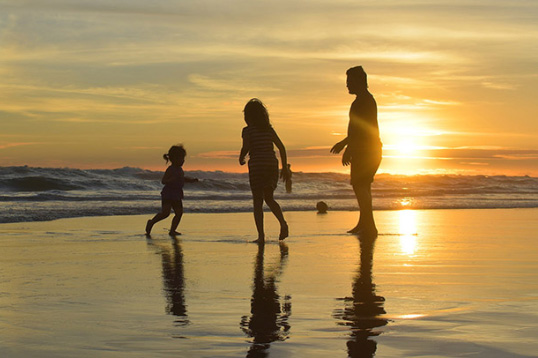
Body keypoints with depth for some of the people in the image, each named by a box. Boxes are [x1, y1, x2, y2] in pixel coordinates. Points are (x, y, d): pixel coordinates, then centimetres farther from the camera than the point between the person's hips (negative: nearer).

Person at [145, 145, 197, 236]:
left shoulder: (180, 169, 15)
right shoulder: (170, 169, -12)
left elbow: (182, 179, 34)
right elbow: (163, 181, -19)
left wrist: (192, 180, 24)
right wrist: (172, 179, -34)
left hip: (177, 195, 9)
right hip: (168, 194, -9)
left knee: (179, 212, 0)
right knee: (165, 212, -17)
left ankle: (172, 230, 6)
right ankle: (151, 222, 4)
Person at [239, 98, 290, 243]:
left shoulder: (247, 130, -4)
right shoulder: (269, 129, 10)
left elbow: (246, 148, -17)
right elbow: (282, 147, 7)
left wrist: (241, 159, 3)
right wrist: (285, 167, 12)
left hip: (257, 167, -4)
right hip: (272, 166, 4)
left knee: (257, 202, 3)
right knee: (269, 198, 18)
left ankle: (261, 235, -4)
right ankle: (283, 222, -8)